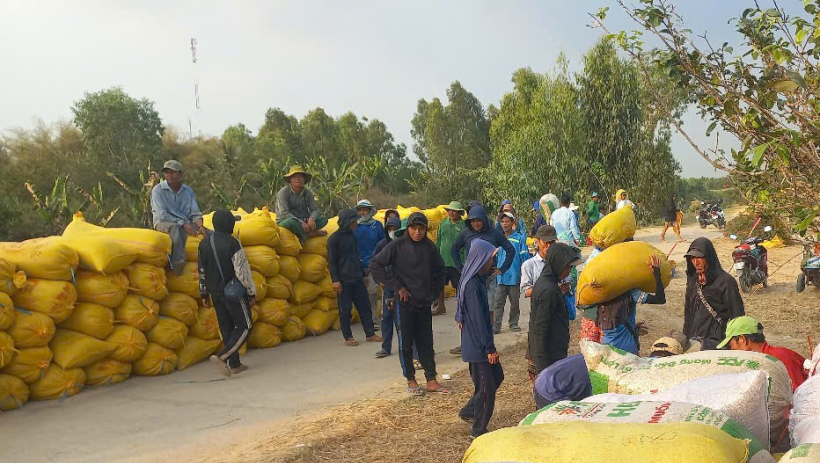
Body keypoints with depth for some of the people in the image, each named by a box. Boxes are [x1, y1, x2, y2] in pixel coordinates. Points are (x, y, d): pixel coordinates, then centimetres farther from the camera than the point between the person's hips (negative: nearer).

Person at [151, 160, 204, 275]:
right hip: (163, 223, -4)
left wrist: (200, 226, -16)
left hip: (185, 223, 4)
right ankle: (178, 262, -41)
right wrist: (183, 224, -22)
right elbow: (162, 215, -13)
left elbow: (195, 213, 6)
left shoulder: (188, 191, 10)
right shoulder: (158, 190, -4)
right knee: (175, 227, -40)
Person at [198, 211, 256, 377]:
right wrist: (251, 292, -7)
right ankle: (221, 356, -15)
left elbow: (201, 271, 12)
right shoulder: (232, 243, -17)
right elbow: (242, 271, -16)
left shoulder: (204, 244, 5)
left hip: (215, 293, 7)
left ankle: (234, 364, 17)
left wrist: (204, 293, 21)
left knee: (226, 328, 14)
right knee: (245, 326, 2)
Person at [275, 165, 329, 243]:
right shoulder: (283, 192, -12)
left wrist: (312, 218, -27)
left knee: (324, 219, -14)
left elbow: (315, 209, -1)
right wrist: (301, 222, -31)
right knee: (290, 222, -40)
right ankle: (309, 233, -17)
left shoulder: (308, 193, 5)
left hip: (303, 222, 5)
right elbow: (284, 213, -22)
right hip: (284, 222, -5)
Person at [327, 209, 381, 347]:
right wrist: (335, 280, -15)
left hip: (357, 279, 6)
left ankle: (370, 334, 12)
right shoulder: (334, 239, -7)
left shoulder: (352, 236, 13)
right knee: (345, 310, 1)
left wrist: (362, 274, 21)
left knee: (365, 306, 6)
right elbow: (331, 261, -9)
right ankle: (348, 338, 10)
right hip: (344, 281, -6)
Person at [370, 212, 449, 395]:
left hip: (424, 303, 4)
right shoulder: (397, 246, -10)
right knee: (406, 342, 5)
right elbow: (375, 265, -12)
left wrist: (435, 291, 9)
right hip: (405, 303, -3)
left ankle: (431, 381, 15)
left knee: (426, 342, 8)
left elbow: (440, 269, 18)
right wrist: (396, 287, -12)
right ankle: (411, 381, 17)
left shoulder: (429, 246, 2)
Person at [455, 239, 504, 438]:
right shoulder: (473, 286, -23)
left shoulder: (476, 280, 8)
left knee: (496, 376, 18)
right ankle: (478, 430, 16)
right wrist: (490, 348, -20)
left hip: (478, 342, 10)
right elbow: (478, 319, -23)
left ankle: (468, 412, 29)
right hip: (477, 345, -10)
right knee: (486, 387, 1)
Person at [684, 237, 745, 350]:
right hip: (693, 339, 6)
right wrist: (686, 335, 16)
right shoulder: (693, 279, 10)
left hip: (715, 342, -6)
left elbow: (737, 314, -9)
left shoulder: (725, 281, -10)